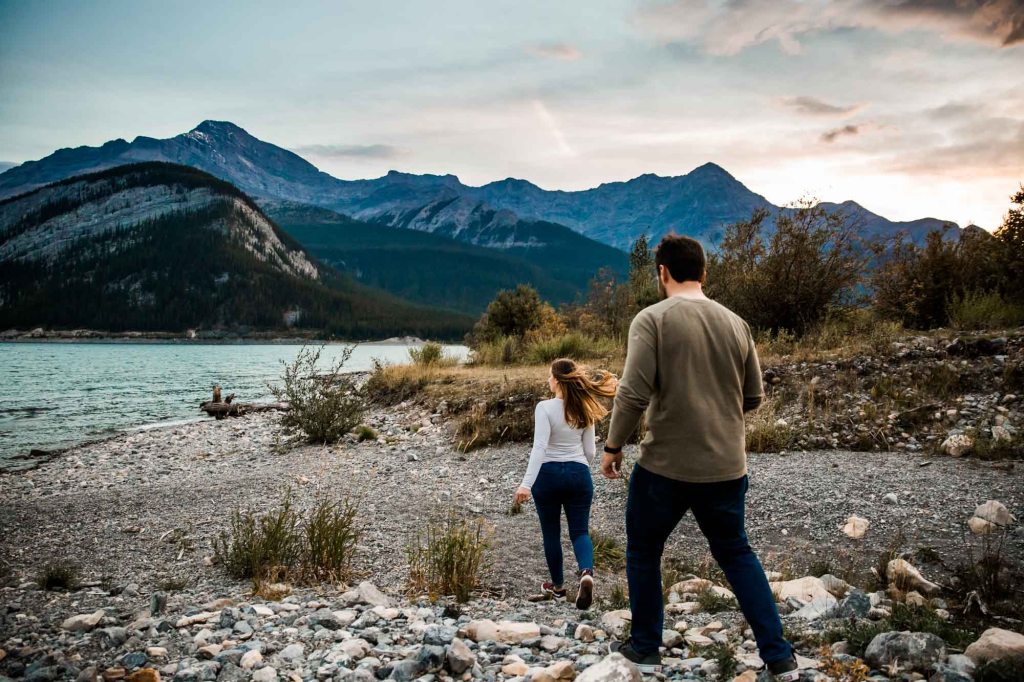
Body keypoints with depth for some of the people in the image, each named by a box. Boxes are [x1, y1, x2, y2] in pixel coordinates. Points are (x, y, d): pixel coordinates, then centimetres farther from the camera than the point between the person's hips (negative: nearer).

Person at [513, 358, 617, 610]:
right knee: (580, 531, 7)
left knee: (551, 533, 14)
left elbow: (539, 447, -21)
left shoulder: (545, 407, -12)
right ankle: (586, 573, -20)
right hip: (579, 474, 3)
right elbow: (590, 451, 7)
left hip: (549, 474, -3)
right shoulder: (584, 410, 2)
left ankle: (558, 586, 26)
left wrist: (526, 484, -25)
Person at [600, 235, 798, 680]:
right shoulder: (735, 323, 4)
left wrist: (612, 447, -4)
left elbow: (633, 394, -17)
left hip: (665, 466, -4)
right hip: (726, 467, 4)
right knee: (736, 554, 21)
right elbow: (754, 397, 9)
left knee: (643, 553, 18)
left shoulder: (652, 318, -10)